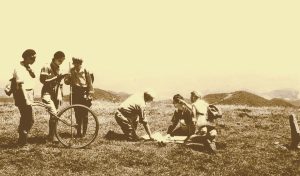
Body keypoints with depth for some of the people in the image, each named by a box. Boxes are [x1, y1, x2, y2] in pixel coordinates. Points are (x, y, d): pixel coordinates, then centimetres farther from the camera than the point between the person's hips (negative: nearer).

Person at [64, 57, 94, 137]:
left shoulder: (85, 71, -5)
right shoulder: (71, 71, 4)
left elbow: (90, 83, -3)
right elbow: (67, 81, 5)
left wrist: (90, 95, -6)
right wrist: (68, 79, -18)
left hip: (84, 94, -3)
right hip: (75, 94, 3)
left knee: (84, 114, 0)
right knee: (77, 113, 7)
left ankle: (84, 132, 8)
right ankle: (78, 131, 16)